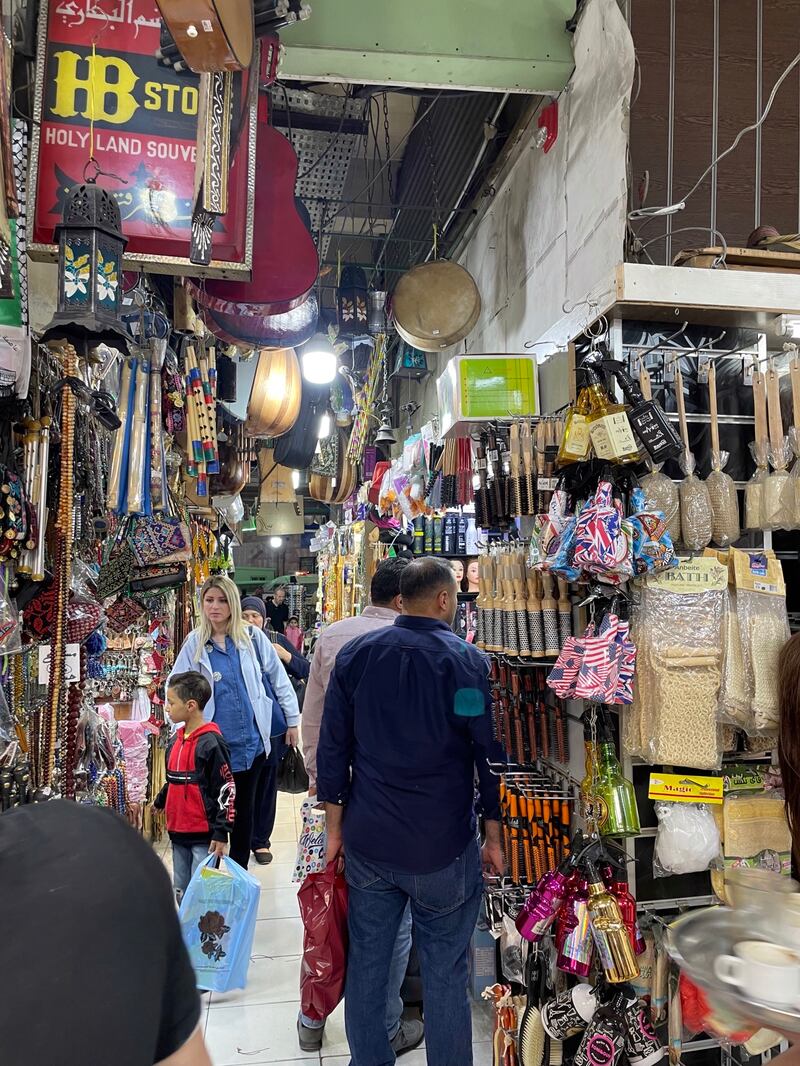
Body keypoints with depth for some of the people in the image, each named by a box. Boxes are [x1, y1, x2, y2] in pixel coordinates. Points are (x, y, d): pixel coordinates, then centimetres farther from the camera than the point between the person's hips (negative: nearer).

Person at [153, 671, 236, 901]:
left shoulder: (210, 742, -16)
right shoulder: (175, 741, 9)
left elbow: (226, 789, -16)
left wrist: (221, 833, -16)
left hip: (204, 835, -8)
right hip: (178, 832, 8)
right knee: (181, 892, 16)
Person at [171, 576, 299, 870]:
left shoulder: (252, 636, -1)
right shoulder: (195, 642, 0)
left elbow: (278, 679, 4)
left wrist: (292, 720, 5)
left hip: (252, 739, 1)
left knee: (245, 806, 15)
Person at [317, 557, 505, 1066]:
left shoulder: (355, 654, -1)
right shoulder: (469, 661, -10)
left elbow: (333, 745, 3)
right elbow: (491, 754, -7)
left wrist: (336, 825, 12)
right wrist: (495, 837, 5)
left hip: (368, 842, 4)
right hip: (443, 849, -3)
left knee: (366, 962, 17)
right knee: (445, 974, 11)